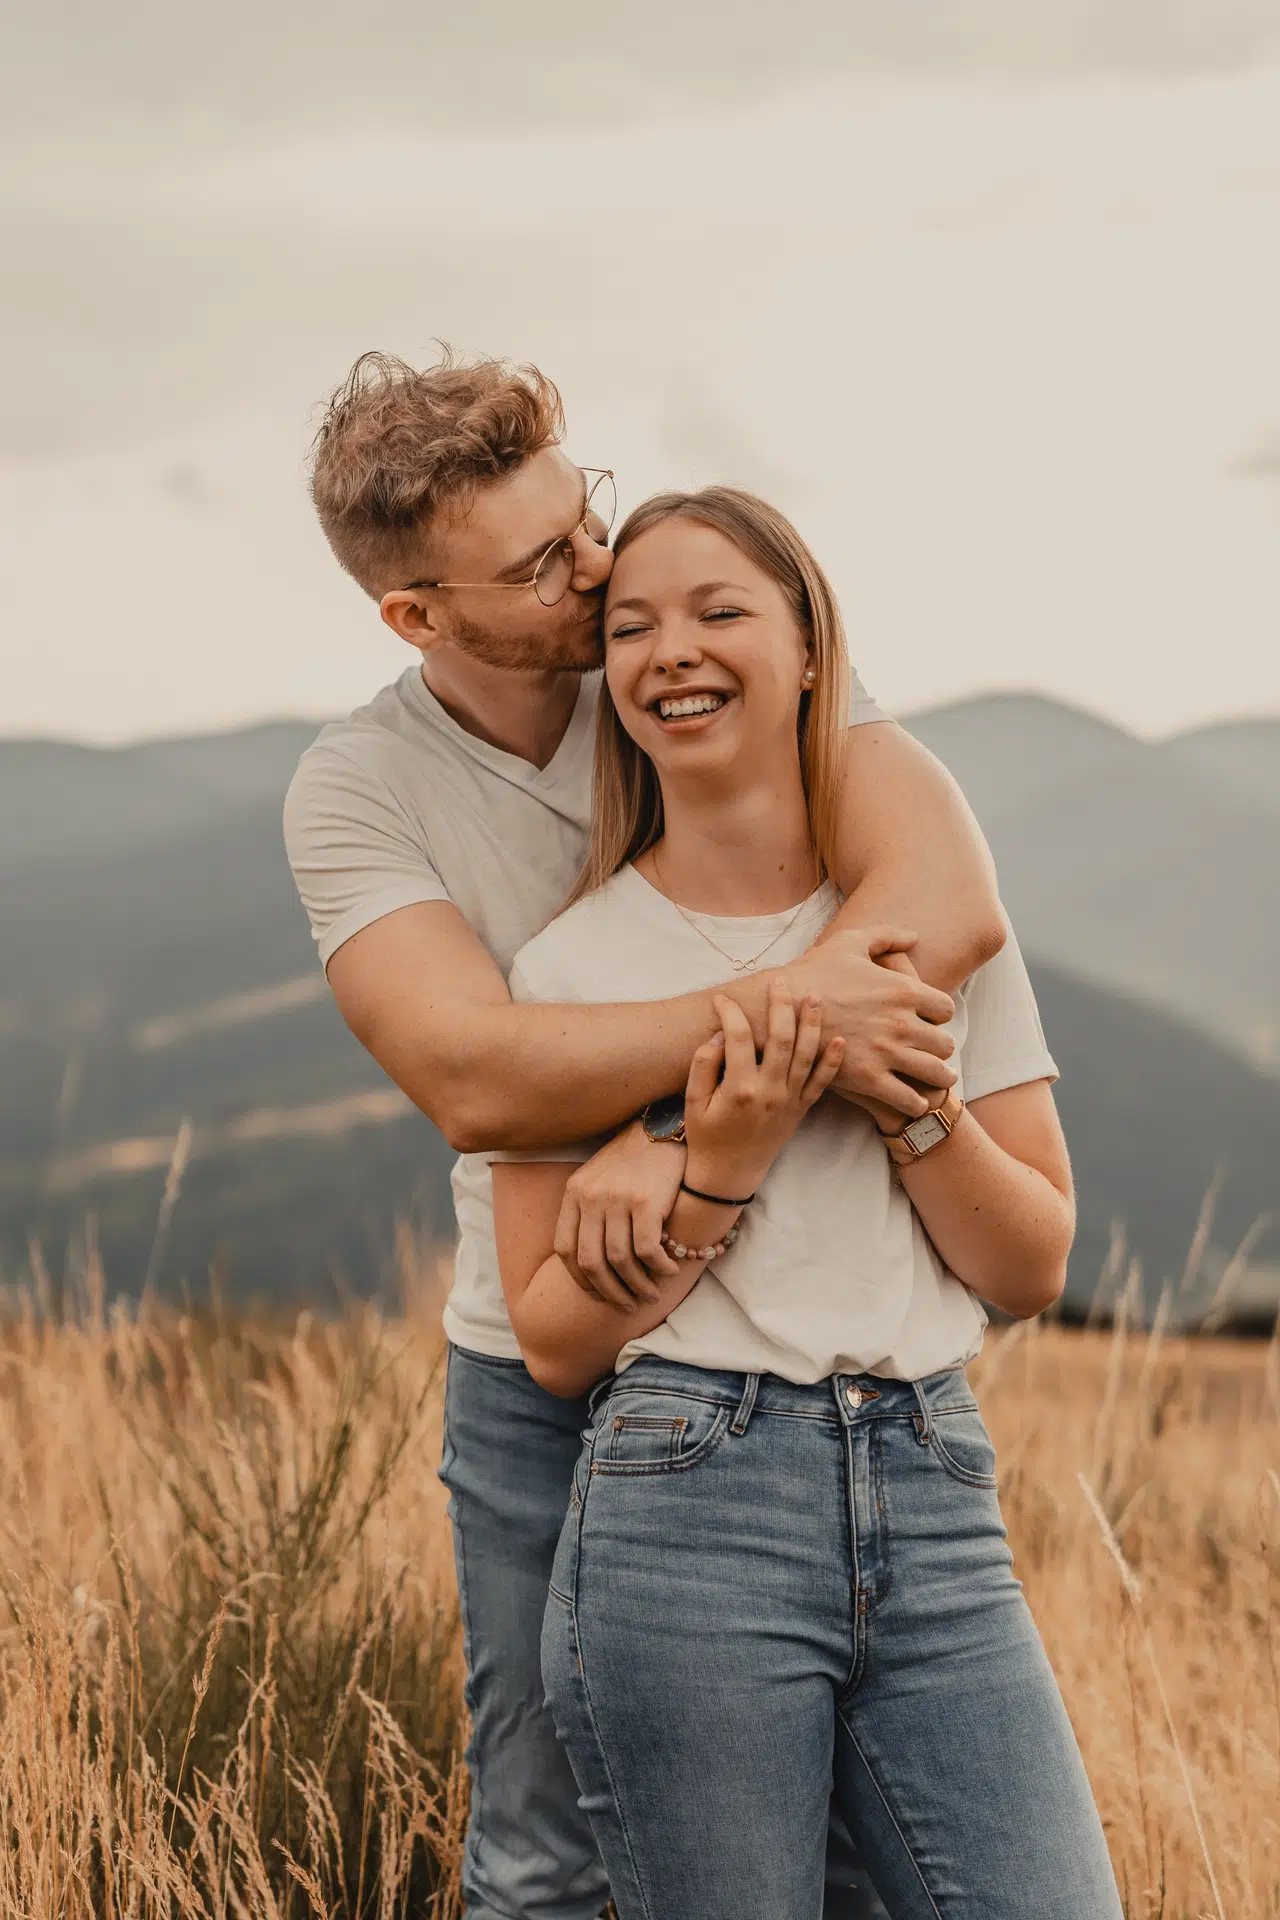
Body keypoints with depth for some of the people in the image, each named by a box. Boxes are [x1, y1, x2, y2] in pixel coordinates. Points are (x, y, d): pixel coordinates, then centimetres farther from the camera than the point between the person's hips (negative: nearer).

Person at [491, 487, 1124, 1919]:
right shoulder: (572, 963, 4)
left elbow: (1033, 1270, 9)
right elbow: (556, 1341, 2)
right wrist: (720, 1169, -12)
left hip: (935, 1503, 2)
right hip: (684, 1514, -2)